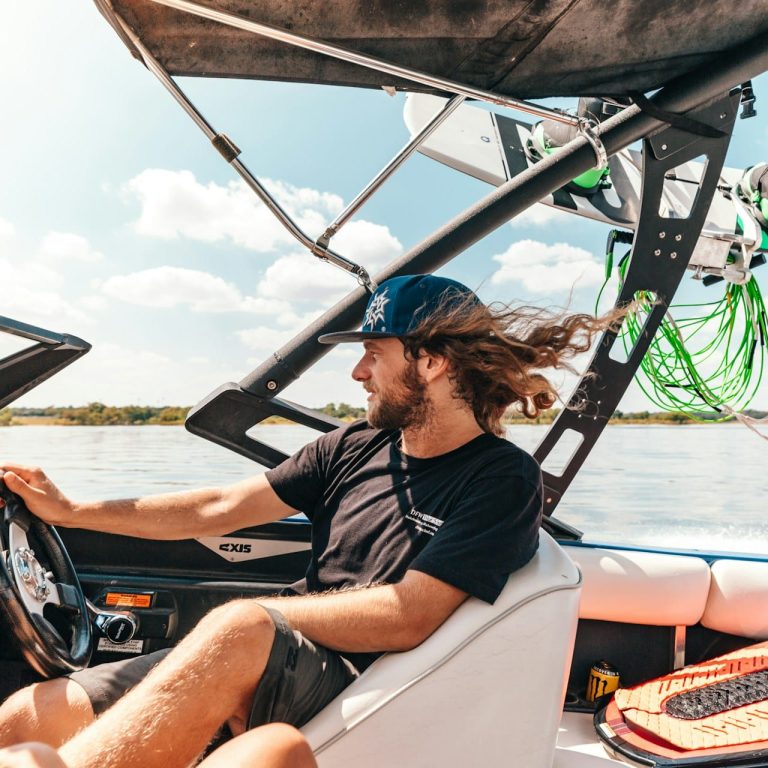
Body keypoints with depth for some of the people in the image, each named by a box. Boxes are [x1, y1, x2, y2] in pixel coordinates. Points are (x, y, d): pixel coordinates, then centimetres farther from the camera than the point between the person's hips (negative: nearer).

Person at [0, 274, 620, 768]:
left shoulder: (504, 479, -7)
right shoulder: (353, 450, 10)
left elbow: (407, 618, -16)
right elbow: (220, 509, 12)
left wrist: (258, 613, -8)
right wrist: (70, 512, 15)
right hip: (280, 660, 6)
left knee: (239, 631, -37)